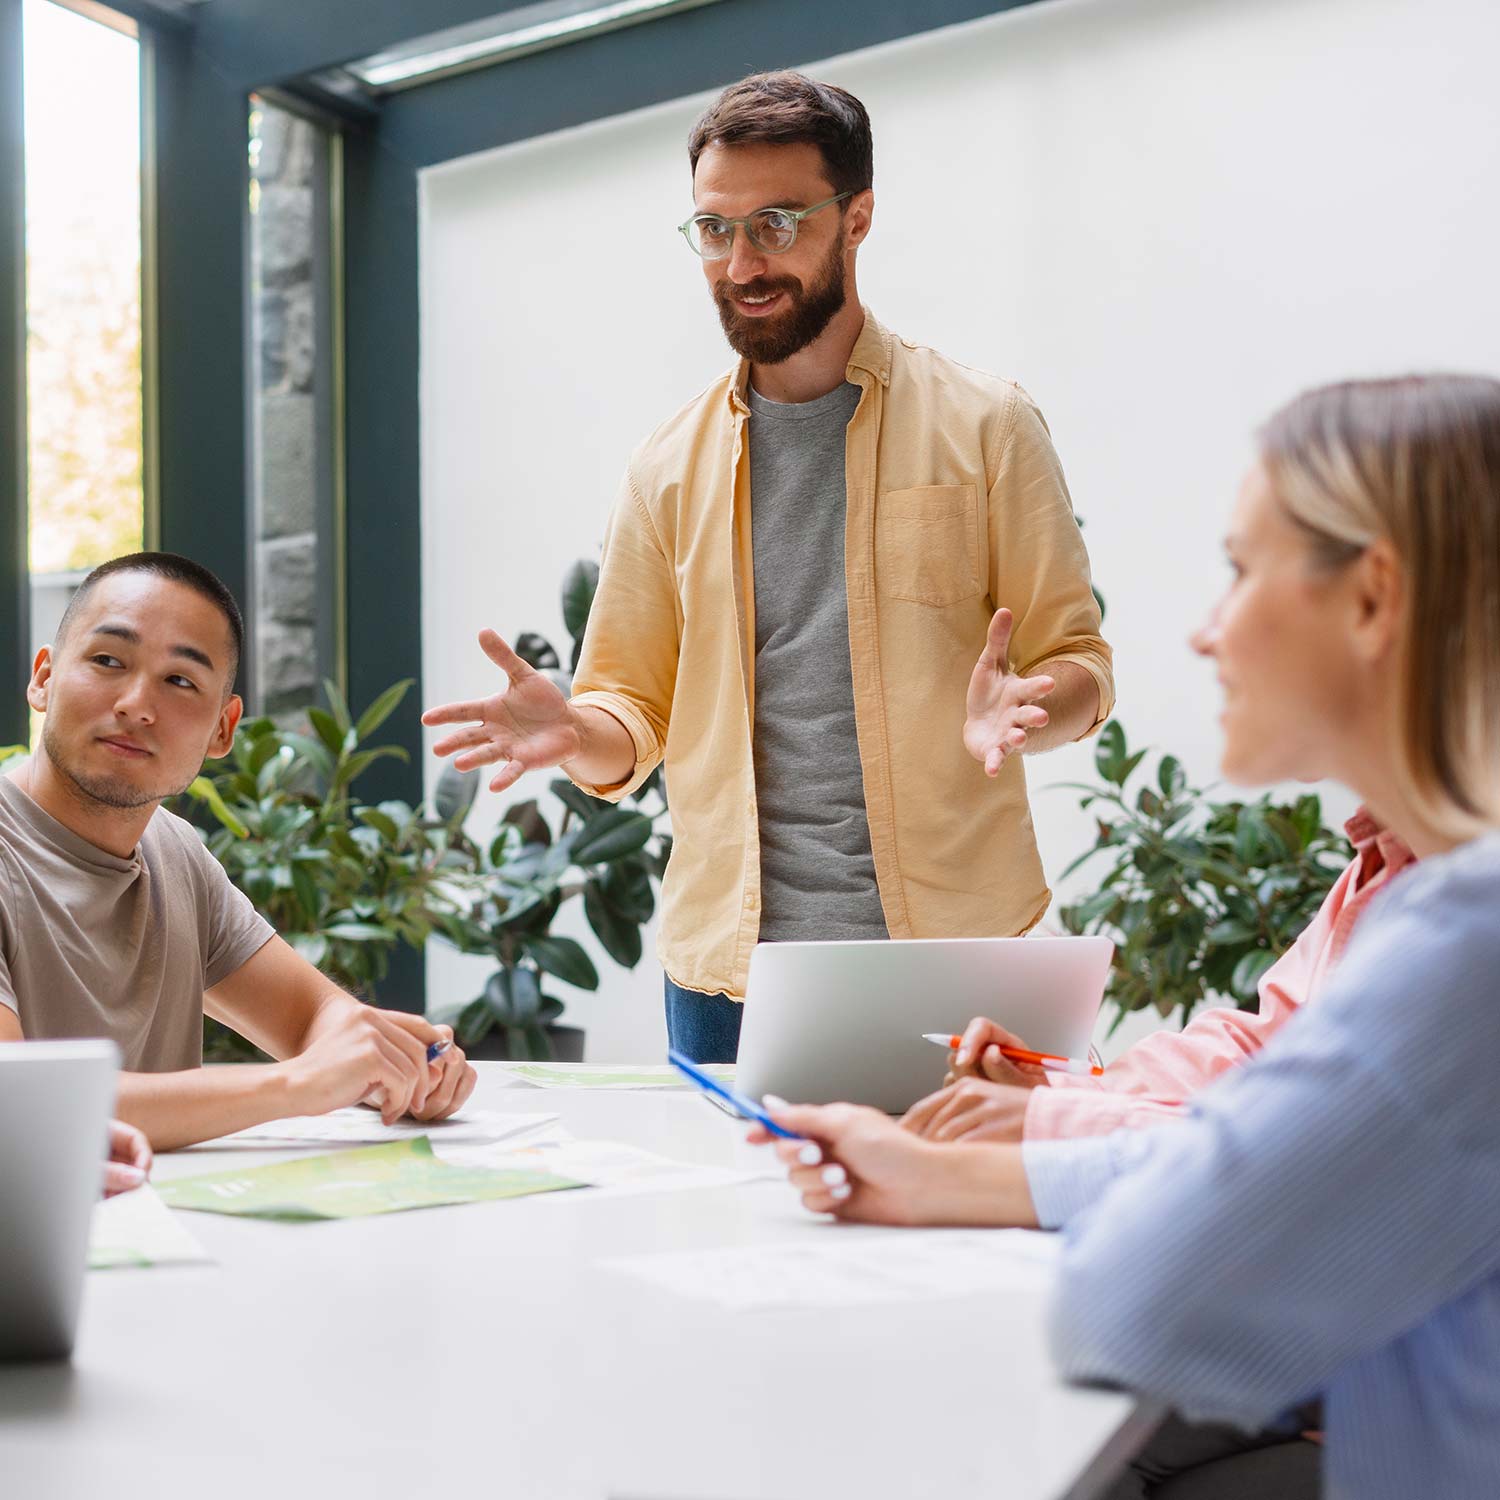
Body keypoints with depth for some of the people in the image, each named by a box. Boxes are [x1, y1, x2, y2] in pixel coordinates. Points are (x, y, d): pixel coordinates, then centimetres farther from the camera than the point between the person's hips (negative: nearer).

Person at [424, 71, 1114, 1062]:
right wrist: (575, 732, -11)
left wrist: (1019, 712, -21)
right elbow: (637, 711, 12)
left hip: (952, 949, -2)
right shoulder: (672, 467, 10)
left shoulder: (984, 427, 3)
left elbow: (1079, 665, 2)